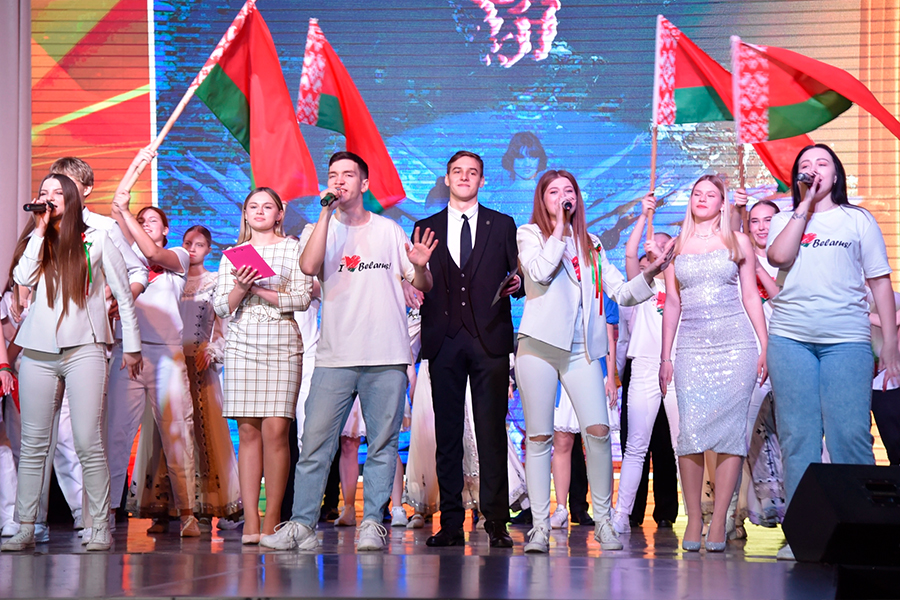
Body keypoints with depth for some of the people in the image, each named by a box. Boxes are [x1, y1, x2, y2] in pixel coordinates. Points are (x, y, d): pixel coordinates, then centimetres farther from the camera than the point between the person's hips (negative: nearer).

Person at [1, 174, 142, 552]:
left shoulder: (97, 240, 9)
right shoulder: (37, 242, 17)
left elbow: (124, 295, 11)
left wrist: (131, 346, 8)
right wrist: (41, 230, -1)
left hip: (83, 348, -3)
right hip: (37, 351, 3)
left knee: (88, 444, -9)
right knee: (33, 445, 1)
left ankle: (101, 530, -6)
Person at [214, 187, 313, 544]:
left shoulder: (293, 249, 9)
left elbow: (303, 298, -1)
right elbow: (222, 307, 11)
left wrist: (260, 290, -7)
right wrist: (241, 287, -8)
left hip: (283, 344, -2)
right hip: (242, 344, 2)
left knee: (275, 429, -10)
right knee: (248, 431, -3)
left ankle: (272, 519, -4)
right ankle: (251, 522, -4)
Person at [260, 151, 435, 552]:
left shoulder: (389, 231, 13)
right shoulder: (318, 229, 11)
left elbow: (421, 286, 15)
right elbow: (309, 267, -12)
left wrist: (420, 267, -9)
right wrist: (327, 212, -10)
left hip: (387, 357, 1)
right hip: (335, 357, -1)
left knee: (382, 444, 1)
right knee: (315, 443, -5)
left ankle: (372, 524, 6)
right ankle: (301, 525, -2)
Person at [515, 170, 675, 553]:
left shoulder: (590, 244, 20)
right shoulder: (529, 234, 8)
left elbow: (621, 292, 17)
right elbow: (539, 272, -13)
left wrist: (649, 274, 0)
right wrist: (559, 226, -5)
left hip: (582, 349, 3)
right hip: (540, 345, -3)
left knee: (598, 429, -10)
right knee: (539, 435, -2)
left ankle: (603, 520, 0)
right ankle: (540, 525, 2)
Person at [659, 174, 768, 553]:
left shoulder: (737, 241, 11)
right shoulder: (677, 246, 15)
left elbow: (751, 297, 10)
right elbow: (672, 301, 16)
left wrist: (765, 348, 3)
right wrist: (665, 355, 11)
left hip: (736, 344, -1)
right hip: (691, 347, 1)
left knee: (730, 429, -7)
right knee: (691, 430, -10)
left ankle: (719, 522, -4)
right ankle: (693, 517, -2)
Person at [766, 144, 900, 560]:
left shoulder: (858, 220, 13)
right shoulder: (785, 220, 17)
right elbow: (778, 256, -5)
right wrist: (805, 205, -3)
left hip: (847, 339, -1)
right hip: (790, 338, 2)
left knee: (850, 433, -11)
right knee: (798, 435, -2)